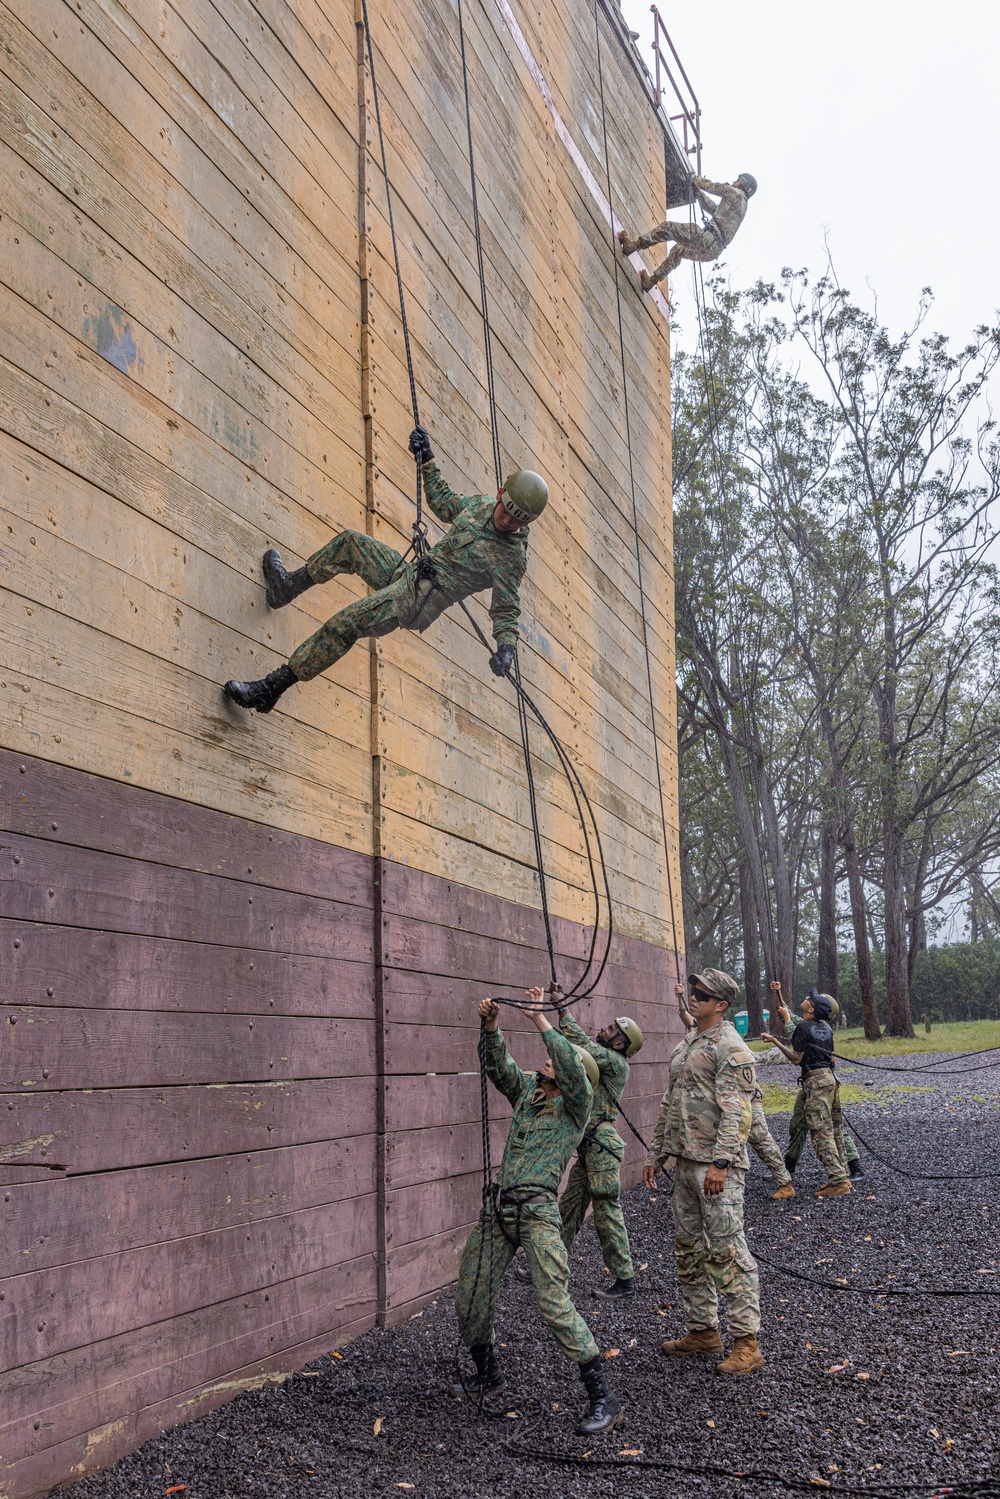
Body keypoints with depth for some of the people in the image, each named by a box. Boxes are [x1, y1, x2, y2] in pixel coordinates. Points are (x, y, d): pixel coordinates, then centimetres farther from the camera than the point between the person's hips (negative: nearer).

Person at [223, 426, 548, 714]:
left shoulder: (512, 558, -13)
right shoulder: (482, 504, 7)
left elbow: (507, 610, -11)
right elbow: (443, 502, 26)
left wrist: (506, 647, -29)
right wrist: (427, 460, 25)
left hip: (421, 602, -8)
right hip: (410, 572, 8)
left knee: (346, 623, -22)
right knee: (350, 543, 11)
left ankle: (272, 688, -19)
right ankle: (287, 587, 27)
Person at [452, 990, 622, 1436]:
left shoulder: (576, 1105, -1)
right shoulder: (527, 1090, 18)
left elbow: (572, 1072, -19)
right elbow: (499, 1068, 10)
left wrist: (540, 1019, -21)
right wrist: (491, 1027, -7)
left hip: (537, 1211, -7)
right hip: (498, 1208, 7)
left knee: (554, 1303, -16)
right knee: (469, 1298, 12)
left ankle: (602, 1397, -8)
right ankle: (487, 1372, 37)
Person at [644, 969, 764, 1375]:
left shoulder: (730, 1048, -12)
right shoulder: (685, 1045, 16)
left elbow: (735, 1112, -19)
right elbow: (670, 1105, 21)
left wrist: (720, 1162, -25)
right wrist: (656, 1154, 20)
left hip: (716, 1165, -9)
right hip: (685, 1160, 9)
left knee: (726, 1250, -8)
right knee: (688, 1248, 14)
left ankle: (747, 1342, -1)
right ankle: (702, 1330, 26)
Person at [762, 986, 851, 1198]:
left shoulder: (803, 1027, -9)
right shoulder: (825, 1027, 14)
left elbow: (797, 1058, -8)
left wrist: (775, 1041, 0)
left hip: (815, 1080, -9)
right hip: (830, 1077, 9)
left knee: (822, 1134, -7)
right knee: (835, 1131, 12)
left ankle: (837, 1182, -10)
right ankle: (841, 1176, 15)